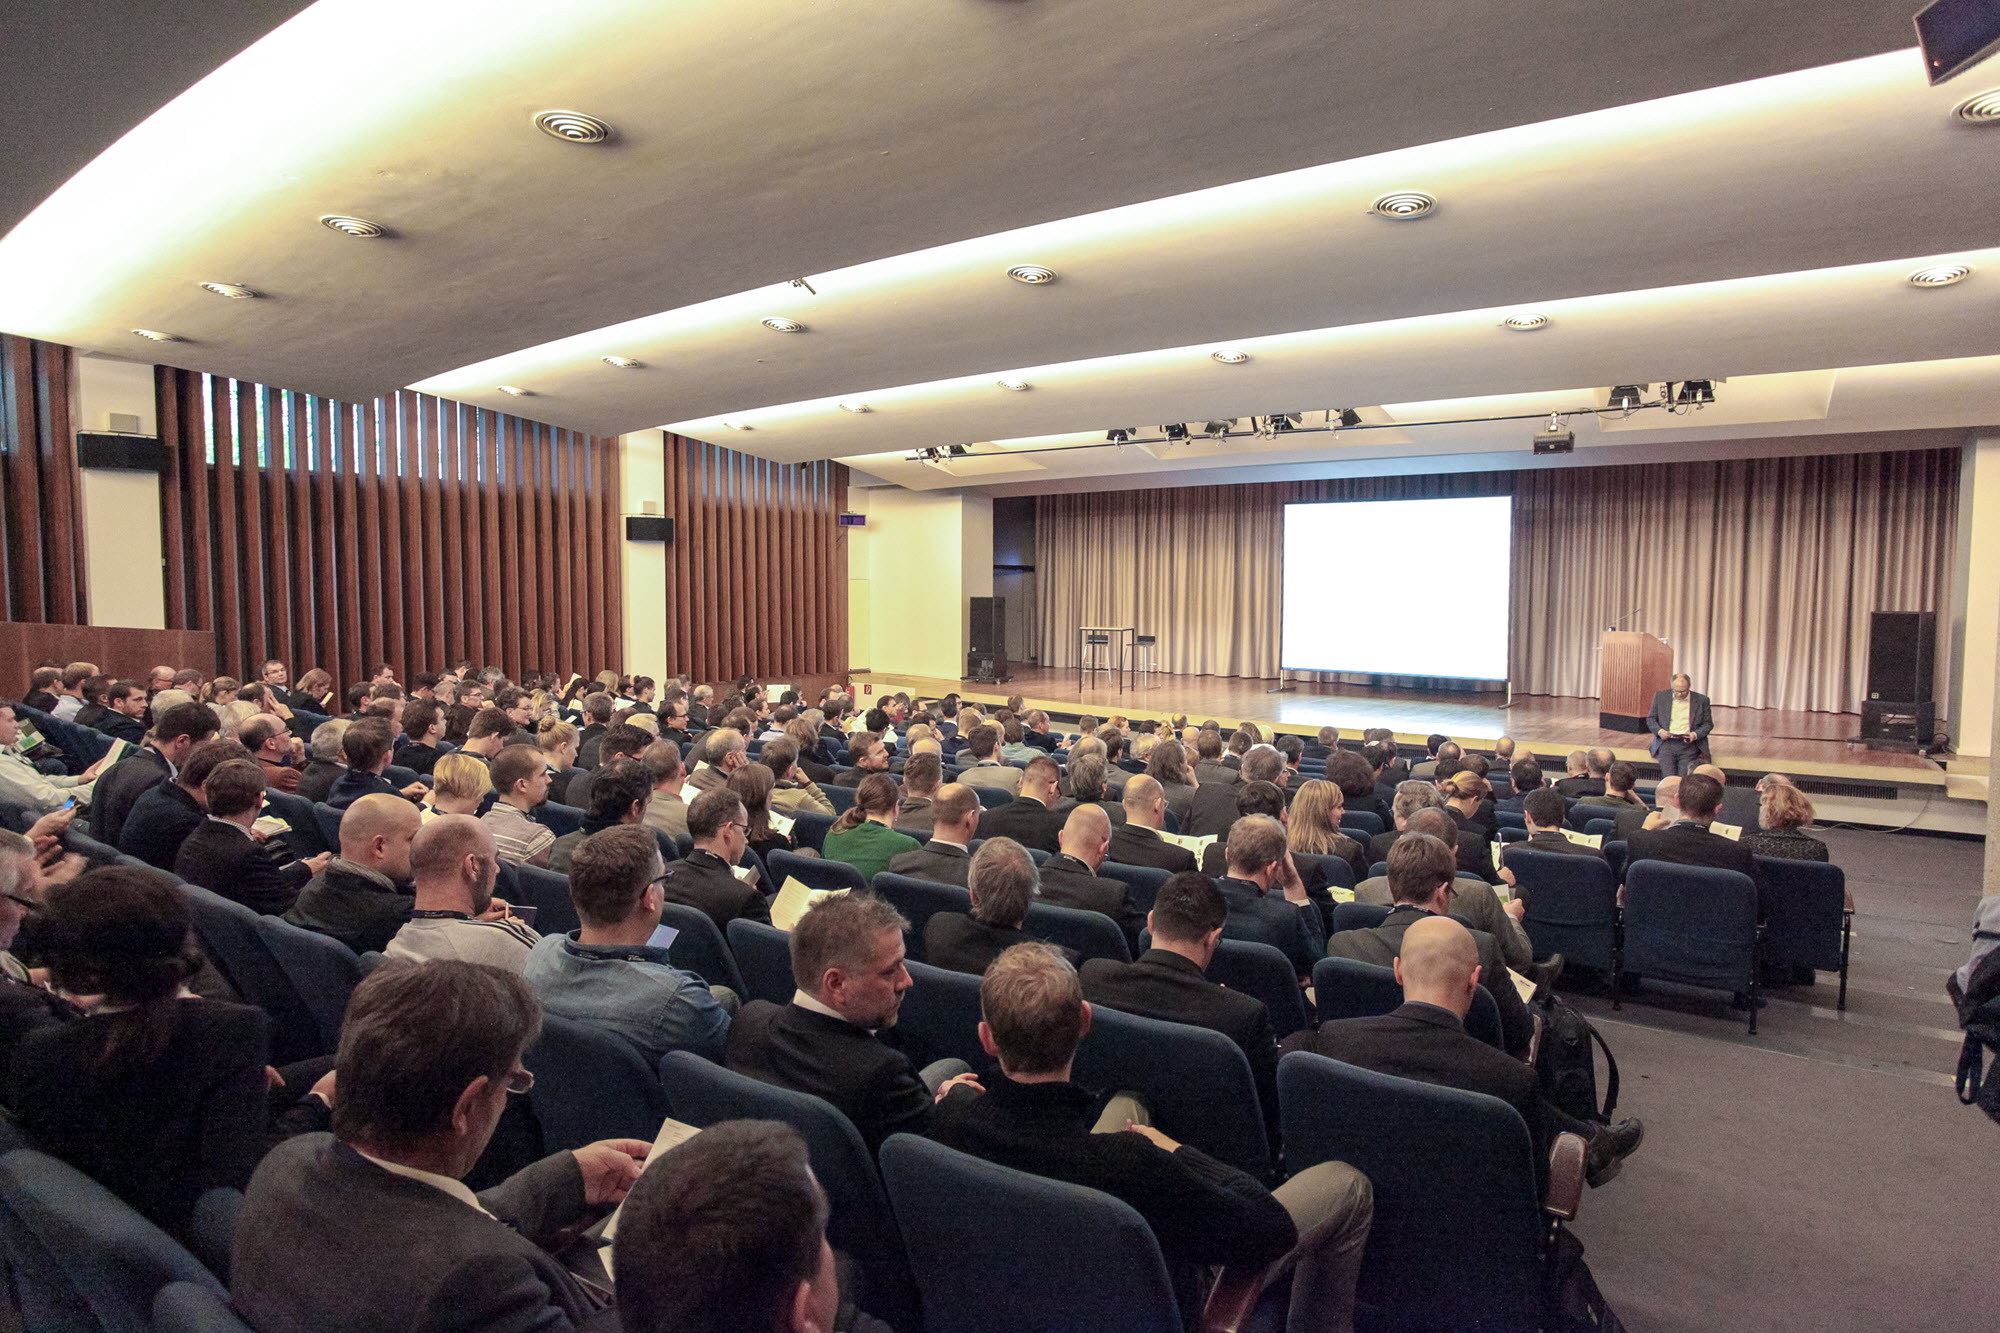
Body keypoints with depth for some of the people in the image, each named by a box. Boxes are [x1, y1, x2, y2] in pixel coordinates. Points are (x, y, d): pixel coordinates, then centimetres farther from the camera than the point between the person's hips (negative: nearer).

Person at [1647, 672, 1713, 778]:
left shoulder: (1702, 700, 9)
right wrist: (1659, 731, -7)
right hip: (1667, 742, 1)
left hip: (1689, 744, 0)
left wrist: (1696, 734, -9)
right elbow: (1650, 719, 14)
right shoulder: (1660, 697, 10)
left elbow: (1708, 724, 12)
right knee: (1670, 779, -21)